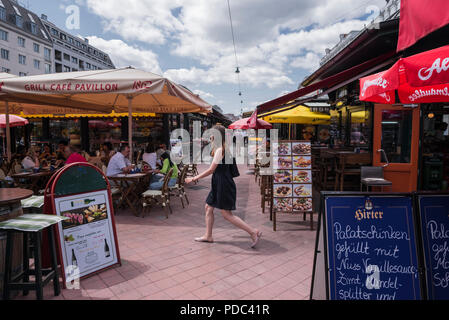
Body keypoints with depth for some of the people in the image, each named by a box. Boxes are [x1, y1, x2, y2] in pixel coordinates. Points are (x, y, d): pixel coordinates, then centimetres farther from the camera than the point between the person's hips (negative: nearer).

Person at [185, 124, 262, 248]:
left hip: (224, 184, -10)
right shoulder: (222, 149, 13)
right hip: (218, 184, 10)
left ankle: (253, 232, 0)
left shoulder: (220, 150, -17)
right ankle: (208, 236, 25)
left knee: (227, 214, -5)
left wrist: (194, 178, -14)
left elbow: (211, 170, -19)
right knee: (208, 207, 15)